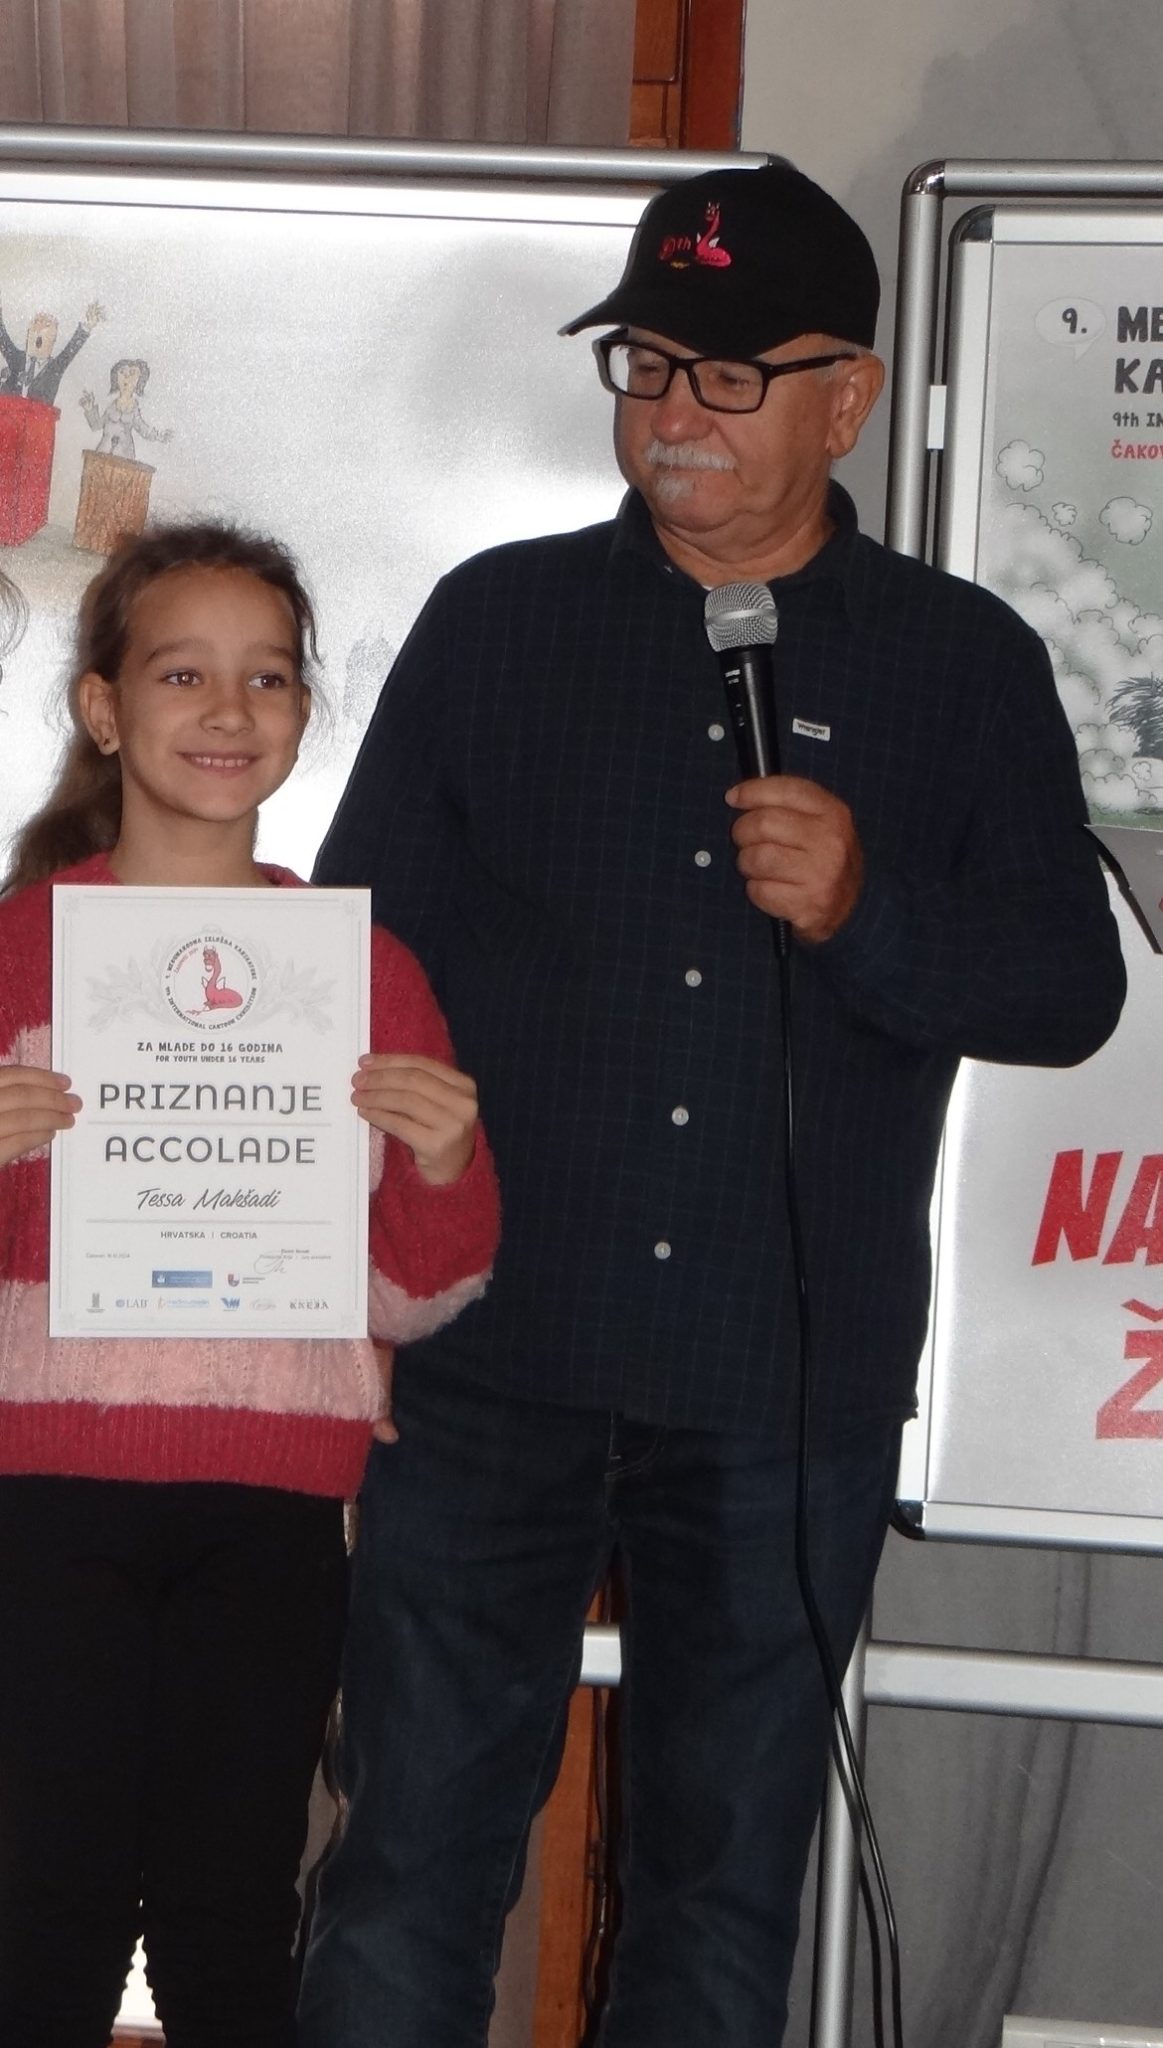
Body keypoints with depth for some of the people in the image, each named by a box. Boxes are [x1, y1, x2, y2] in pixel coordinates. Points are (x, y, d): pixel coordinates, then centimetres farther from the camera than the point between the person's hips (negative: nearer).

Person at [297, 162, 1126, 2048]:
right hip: (493, 1366, 0)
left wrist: (867, 912, -16)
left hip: (790, 1394, 0)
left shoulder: (966, 665, 4)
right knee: (414, 1860, 4)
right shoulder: (497, 621, 7)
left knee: (727, 1887, 11)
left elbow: (1072, 988, 2)